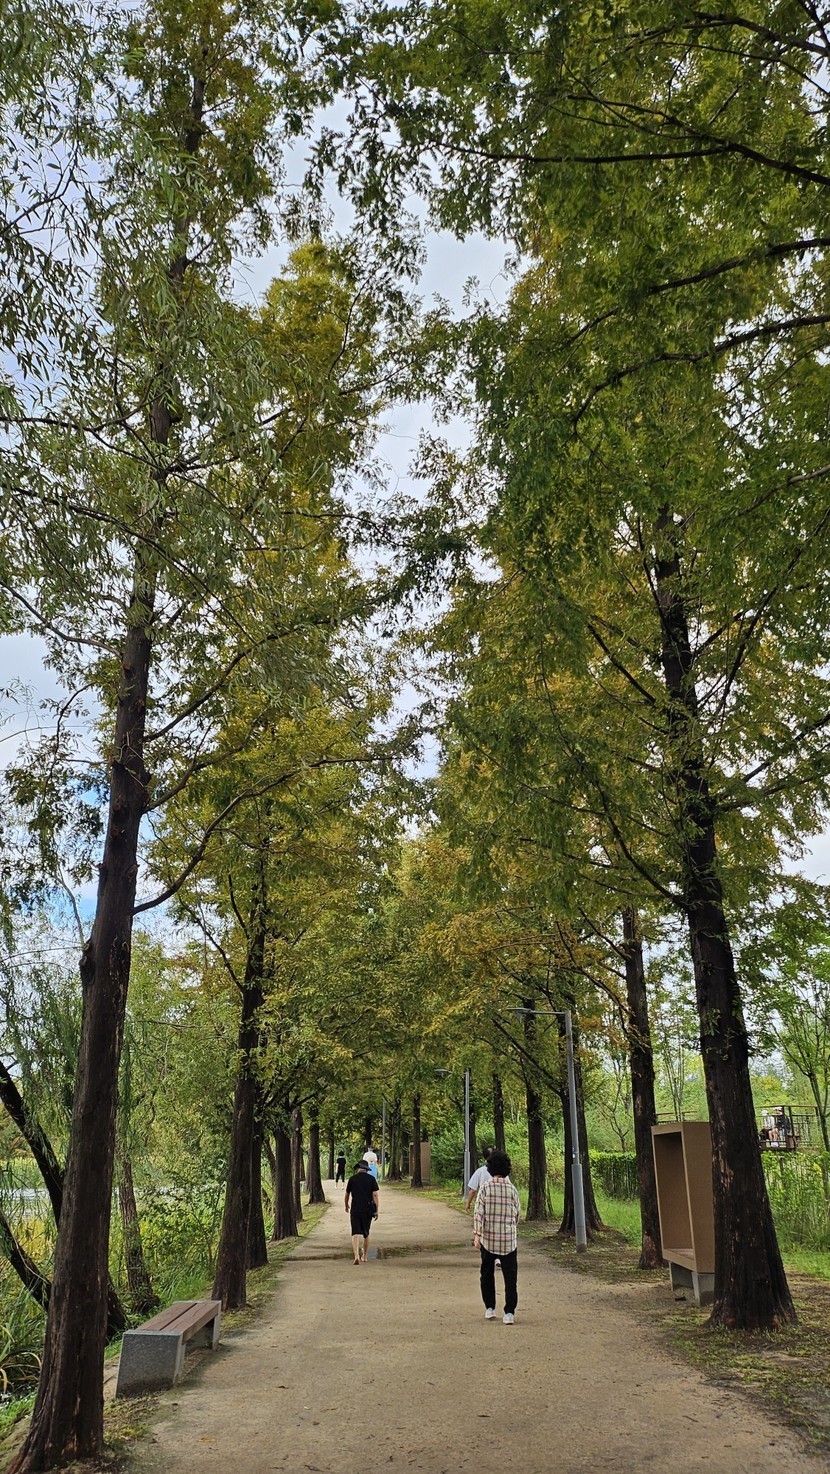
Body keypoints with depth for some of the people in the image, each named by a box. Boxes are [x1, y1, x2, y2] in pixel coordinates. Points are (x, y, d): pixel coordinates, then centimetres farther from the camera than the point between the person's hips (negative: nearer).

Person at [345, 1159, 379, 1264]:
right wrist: (377, 1210, -2)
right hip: (367, 1210, 1)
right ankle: (364, 1257, 23)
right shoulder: (371, 1178, 2)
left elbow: (347, 1194, 12)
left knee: (355, 1233, -6)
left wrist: (346, 1206, 30)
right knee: (366, 1234, 16)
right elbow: (375, 1194, -5)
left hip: (355, 1209, -1)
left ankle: (356, 1256, -23)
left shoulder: (352, 1178, 3)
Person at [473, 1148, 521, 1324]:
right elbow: (517, 1213, 7)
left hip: (488, 1238, 0)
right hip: (509, 1239, 0)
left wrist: (477, 1234, -7)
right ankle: (509, 1312, -1)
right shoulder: (511, 1188, -3)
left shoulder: (485, 1187, -7)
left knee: (487, 1273, 16)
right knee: (510, 1276, 5)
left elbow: (478, 1212, -11)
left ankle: (489, 1308, 20)